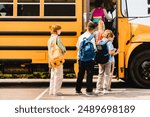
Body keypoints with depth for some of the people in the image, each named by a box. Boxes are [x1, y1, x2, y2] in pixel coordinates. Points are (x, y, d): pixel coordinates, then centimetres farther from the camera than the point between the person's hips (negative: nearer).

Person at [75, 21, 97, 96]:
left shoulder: (81, 36, 4)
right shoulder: (91, 37, -13)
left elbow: (77, 46, 11)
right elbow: (94, 49, -15)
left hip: (81, 58, 6)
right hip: (89, 59, -6)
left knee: (80, 74, 14)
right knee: (89, 75, 2)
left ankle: (78, 90, 20)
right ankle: (89, 91, 1)